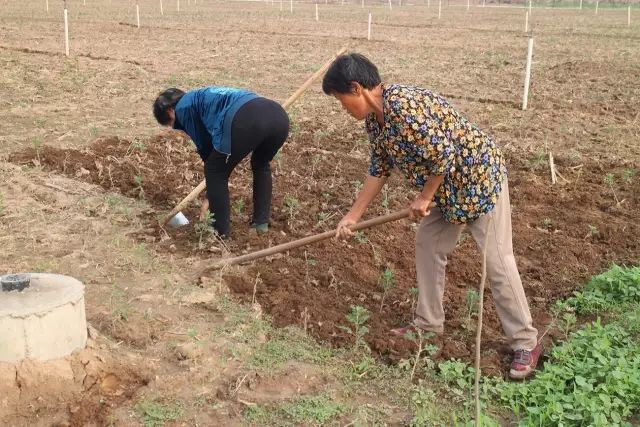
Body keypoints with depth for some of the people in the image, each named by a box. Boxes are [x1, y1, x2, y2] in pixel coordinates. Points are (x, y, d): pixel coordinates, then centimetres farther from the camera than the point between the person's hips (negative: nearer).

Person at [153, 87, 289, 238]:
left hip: (246, 121, -8)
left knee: (215, 172, 16)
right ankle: (261, 222, 38)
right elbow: (212, 138, 44)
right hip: (279, 116, 8)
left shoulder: (183, 108, 18)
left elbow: (204, 146, 20)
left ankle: (220, 231, 21)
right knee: (261, 165, 37)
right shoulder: (202, 97, 42)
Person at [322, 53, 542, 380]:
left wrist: (424, 198, -14)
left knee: (497, 261, -5)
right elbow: (379, 170, 12)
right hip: (446, 185, 10)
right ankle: (428, 323, 27)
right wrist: (353, 215, 14)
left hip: (478, 175, -10)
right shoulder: (374, 120, 3)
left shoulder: (403, 105, -28)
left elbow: (442, 154, -28)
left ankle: (526, 343, 6)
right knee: (427, 246, 13)